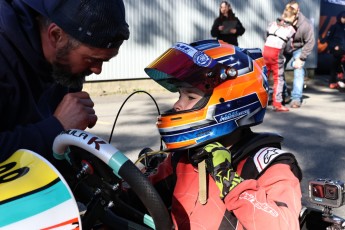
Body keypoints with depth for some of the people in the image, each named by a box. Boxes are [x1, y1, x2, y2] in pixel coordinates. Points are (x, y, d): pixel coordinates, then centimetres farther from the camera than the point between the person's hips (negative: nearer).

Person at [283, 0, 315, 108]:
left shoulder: (306, 24, -26)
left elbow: (310, 42, -18)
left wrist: (301, 58, -20)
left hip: (299, 48, -2)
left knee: (298, 70, -13)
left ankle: (296, 98, -10)